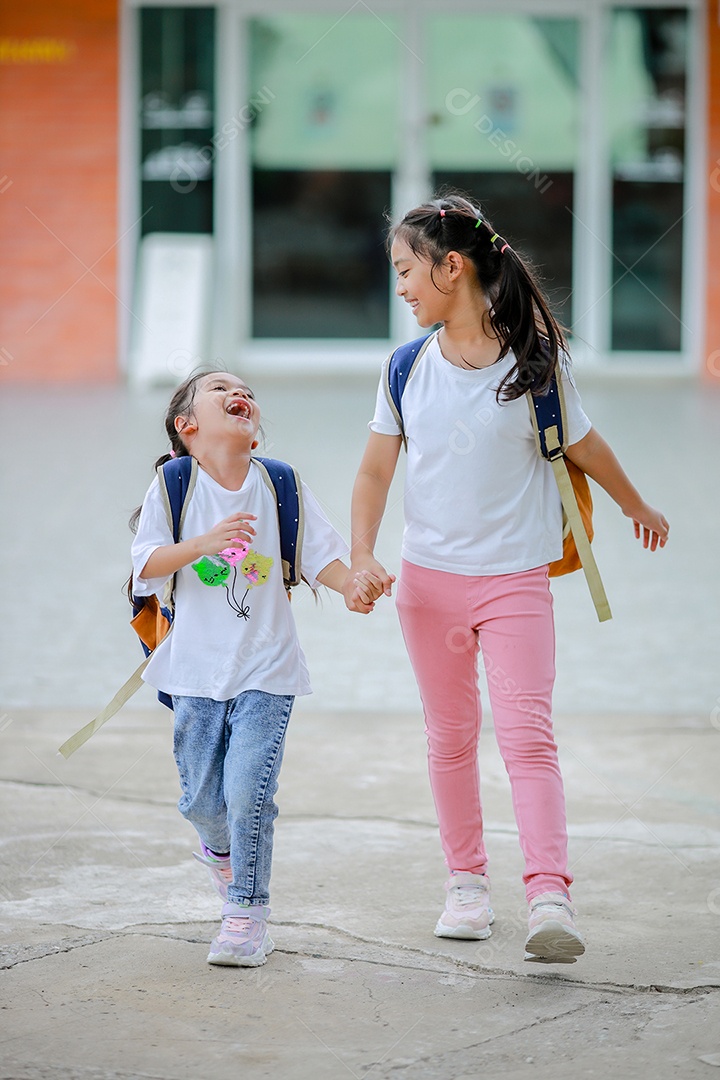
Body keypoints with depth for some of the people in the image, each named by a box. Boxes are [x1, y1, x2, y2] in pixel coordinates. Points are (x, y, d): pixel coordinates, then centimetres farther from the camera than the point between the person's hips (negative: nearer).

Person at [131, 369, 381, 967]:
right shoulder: (174, 488, -2)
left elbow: (320, 555, -1)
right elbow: (147, 565, -8)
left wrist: (352, 584, -22)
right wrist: (201, 544, -25)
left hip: (265, 670, -1)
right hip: (197, 669, 1)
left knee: (248, 792, -12)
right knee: (202, 798, 8)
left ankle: (248, 913, 1)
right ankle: (221, 849, 43)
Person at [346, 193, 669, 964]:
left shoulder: (535, 360, -7)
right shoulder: (408, 369, 1)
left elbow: (584, 447, 9)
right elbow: (374, 471, 6)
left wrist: (637, 508, 23)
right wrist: (362, 558, -7)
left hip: (514, 578, -3)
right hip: (429, 579, 3)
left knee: (527, 734, -13)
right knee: (450, 735, 12)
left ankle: (550, 897, -21)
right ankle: (466, 880, 26)